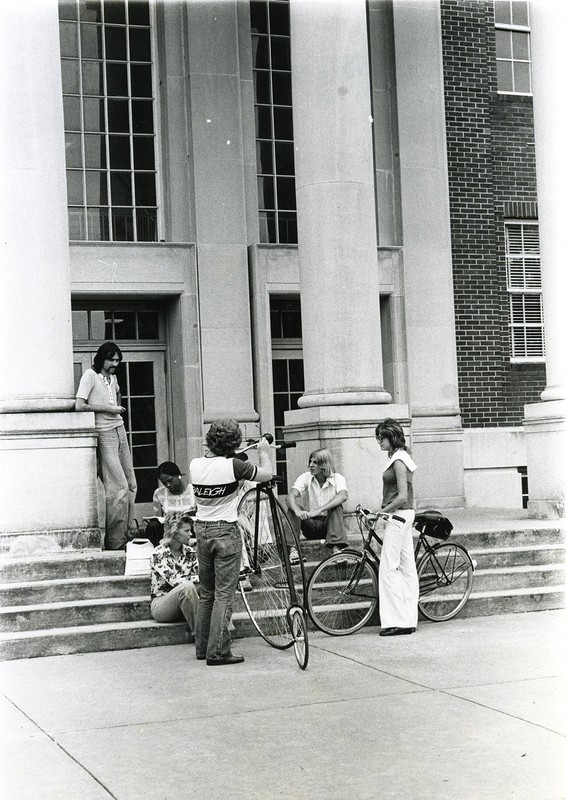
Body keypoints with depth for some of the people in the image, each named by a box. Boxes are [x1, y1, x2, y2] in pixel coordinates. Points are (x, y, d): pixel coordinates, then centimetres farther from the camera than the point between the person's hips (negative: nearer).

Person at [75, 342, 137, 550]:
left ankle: (127, 531, 18)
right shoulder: (90, 375, -7)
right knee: (119, 487, -11)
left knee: (131, 485, 8)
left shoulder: (113, 378, 15)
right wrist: (107, 409, -13)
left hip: (120, 430, 8)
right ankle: (115, 541, -5)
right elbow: (79, 405, -17)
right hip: (104, 433, -8)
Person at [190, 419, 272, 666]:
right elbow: (266, 473, -3)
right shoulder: (233, 465, -16)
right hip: (226, 532, -6)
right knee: (224, 595, -2)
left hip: (202, 530, 6)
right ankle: (218, 652, -4)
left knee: (206, 594, 16)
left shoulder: (195, 465, -1)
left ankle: (202, 647, 21)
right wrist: (263, 451, 14)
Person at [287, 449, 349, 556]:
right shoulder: (305, 477, -3)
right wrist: (297, 511, -45)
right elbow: (290, 496, -21)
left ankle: (336, 548, -37)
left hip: (329, 523, -1)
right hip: (311, 524, 1)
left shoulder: (337, 478, -7)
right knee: (294, 505, -23)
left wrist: (319, 510, -43)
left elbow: (343, 496, -30)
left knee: (336, 506, -29)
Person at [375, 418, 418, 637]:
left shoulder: (398, 461, -16)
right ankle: (409, 620, 13)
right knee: (407, 568, 9)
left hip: (398, 516, -10)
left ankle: (396, 621, -7)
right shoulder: (400, 457, 15)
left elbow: (402, 497, -21)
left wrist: (381, 512, -15)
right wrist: (383, 510, 14)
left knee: (388, 568, -8)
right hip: (404, 515, 10)